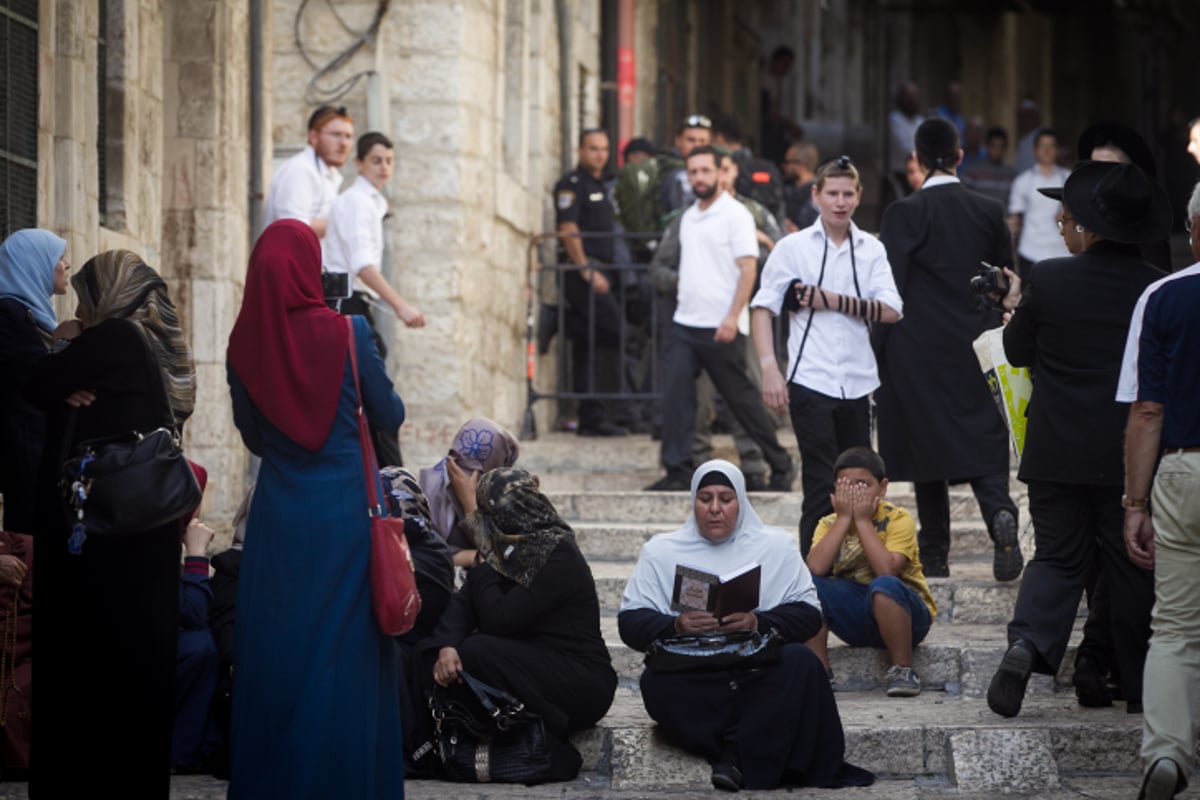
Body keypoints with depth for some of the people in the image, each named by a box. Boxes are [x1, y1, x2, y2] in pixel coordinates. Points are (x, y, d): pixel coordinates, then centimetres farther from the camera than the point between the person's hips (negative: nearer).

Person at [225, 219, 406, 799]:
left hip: (277, 512, 2)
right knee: (345, 648, 5)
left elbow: (253, 437, 9)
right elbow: (390, 418, 2)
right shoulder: (347, 334, -11)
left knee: (276, 646, 9)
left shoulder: (245, 344, -3)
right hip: (344, 508, -2)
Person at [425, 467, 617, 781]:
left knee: (476, 652, -26)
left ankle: (551, 752, -18)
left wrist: (484, 566, -8)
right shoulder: (509, 547, 5)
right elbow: (463, 601, -4)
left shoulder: (559, 556, -19)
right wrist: (447, 646, -23)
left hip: (582, 682, -7)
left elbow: (498, 620, -23)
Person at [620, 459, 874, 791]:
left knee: (801, 663, -33)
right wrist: (676, 626, -15)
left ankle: (736, 755, -21)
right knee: (658, 683, -34)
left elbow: (809, 613, 5)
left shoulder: (776, 546, 14)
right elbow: (630, 621, 6)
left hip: (761, 673, 0)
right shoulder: (661, 551, 14)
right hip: (691, 676, 0)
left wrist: (758, 623, -15)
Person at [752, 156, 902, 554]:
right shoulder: (793, 247, 2)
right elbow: (763, 308, -1)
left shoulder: (871, 249, 7)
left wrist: (835, 301, -13)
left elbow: (891, 310, -3)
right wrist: (769, 369, -12)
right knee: (821, 484, -8)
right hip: (810, 382, -3)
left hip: (858, 382, 3)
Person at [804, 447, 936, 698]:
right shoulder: (829, 525, 1)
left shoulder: (898, 519, -10)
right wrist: (844, 517, -16)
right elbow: (816, 569, -20)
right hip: (853, 616, 4)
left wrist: (862, 520, -21)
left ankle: (903, 670, -23)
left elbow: (887, 571, -28)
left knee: (883, 586, -37)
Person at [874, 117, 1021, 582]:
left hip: (921, 351, -3)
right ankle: (1001, 514, -22)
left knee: (927, 445, 5)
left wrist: (876, 353, -4)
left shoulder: (905, 213, -9)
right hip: (977, 349, 3)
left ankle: (934, 555, 10)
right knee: (983, 442, 6)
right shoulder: (989, 212, 3)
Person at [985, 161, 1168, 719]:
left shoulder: (1047, 280, -9)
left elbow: (1019, 353, 3)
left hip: (1058, 449, 0)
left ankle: (1027, 642, -14)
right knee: (1133, 565, 10)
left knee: (1057, 555, 11)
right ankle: (1141, 686, 15)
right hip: (1131, 456, 0)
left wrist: (1017, 308, 21)